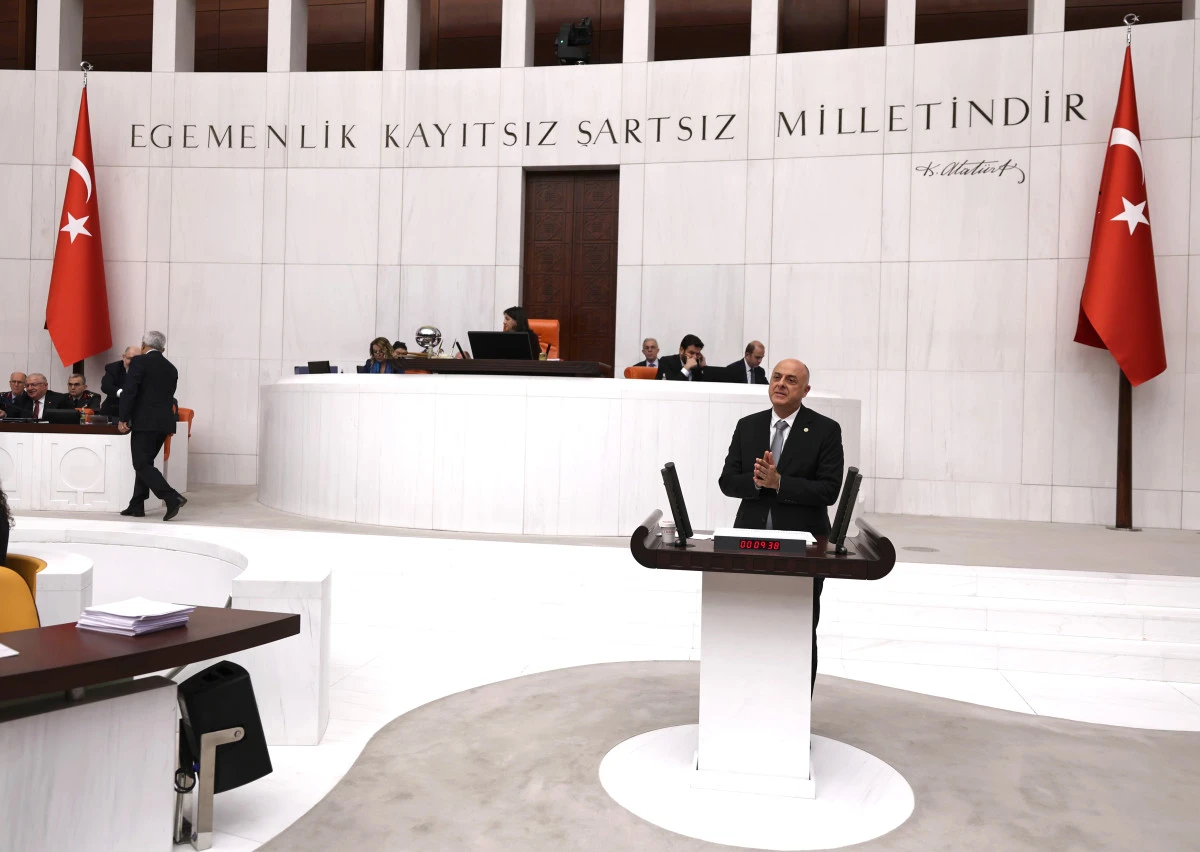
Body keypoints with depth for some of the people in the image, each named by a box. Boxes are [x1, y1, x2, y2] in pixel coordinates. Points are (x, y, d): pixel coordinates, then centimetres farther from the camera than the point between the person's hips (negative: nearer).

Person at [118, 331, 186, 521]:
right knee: (145, 462, 15)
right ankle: (136, 506, 17)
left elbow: (129, 391, -12)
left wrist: (122, 419, -10)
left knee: (142, 465, -5)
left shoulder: (139, 361, -5)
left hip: (145, 422, -7)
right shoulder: (171, 368, 14)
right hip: (164, 423, 7)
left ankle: (172, 498, -19)